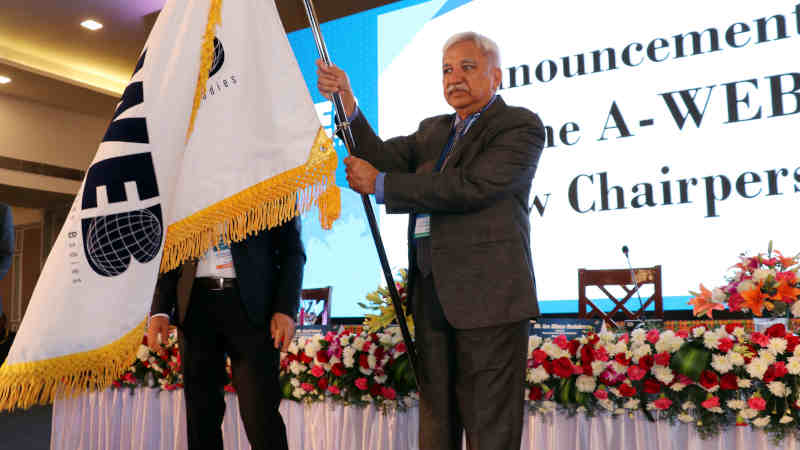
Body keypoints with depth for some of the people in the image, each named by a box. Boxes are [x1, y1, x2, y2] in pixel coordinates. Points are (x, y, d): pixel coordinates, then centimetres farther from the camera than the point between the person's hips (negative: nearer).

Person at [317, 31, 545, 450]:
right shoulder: (433, 130, 21)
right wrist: (349, 108, -9)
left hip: (488, 296, -6)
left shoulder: (520, 125, -2)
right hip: (432, 297, 7)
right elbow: (386, 157, 5)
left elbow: (472, 187, -16)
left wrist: (381, 184, -12)